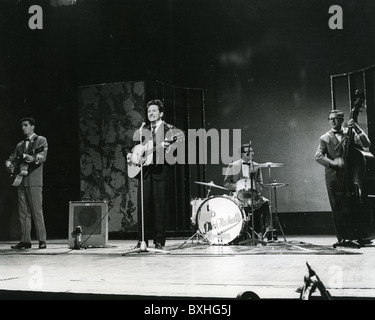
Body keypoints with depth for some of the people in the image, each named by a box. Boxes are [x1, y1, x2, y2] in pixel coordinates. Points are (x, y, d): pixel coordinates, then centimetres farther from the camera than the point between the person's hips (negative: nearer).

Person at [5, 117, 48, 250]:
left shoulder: (41, 140, 4)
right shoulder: (20, 145, 22)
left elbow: (42, 157, -11)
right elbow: (10, 160, 23)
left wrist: (32, 158, -31)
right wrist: (11, 167, 1)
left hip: (34, 181, -6)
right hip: (21, 181, 6)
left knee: (37, 211, -8)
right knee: (23, 213, 4)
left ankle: (42, 240, -5)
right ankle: (25, 241, 7)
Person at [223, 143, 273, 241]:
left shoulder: (256, 166, 14)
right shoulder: (233, 166, 6)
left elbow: (260, 183, 15)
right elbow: (226, 183, 5)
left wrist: (257, 191, -7)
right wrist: (237, 186, -13)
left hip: (253, 194, 3)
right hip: (239, 194, -3)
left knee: (265, 202, -26)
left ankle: (268, 230, -23)